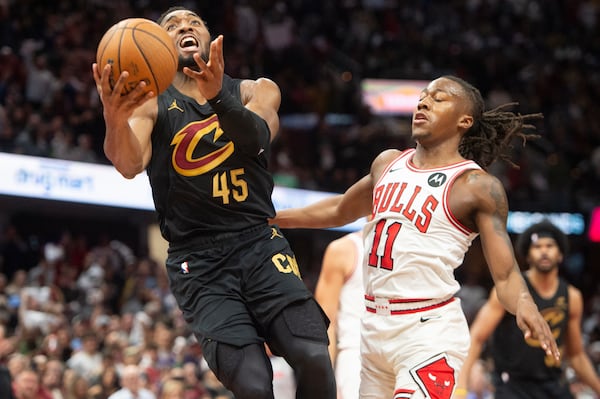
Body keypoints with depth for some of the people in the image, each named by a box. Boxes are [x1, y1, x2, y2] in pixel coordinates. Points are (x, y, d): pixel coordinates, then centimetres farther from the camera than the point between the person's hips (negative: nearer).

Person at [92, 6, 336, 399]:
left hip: (260, 244, 2)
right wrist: (115, 121, -40)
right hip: (198, 260, -2)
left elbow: (256, 135, -13)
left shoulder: (256, 90, 10)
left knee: (313, 358, -20)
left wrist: (218, 96, -36)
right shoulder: (150, 105, 5)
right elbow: (130, 164, -16)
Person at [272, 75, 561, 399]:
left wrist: (524, 305, -34)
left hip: (428, 332, -7)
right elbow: (339, 210, 30)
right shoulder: (388, 163, 11)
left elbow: (505, 275, -12)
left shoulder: (477, 186, -8)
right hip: (374, 325, 7)